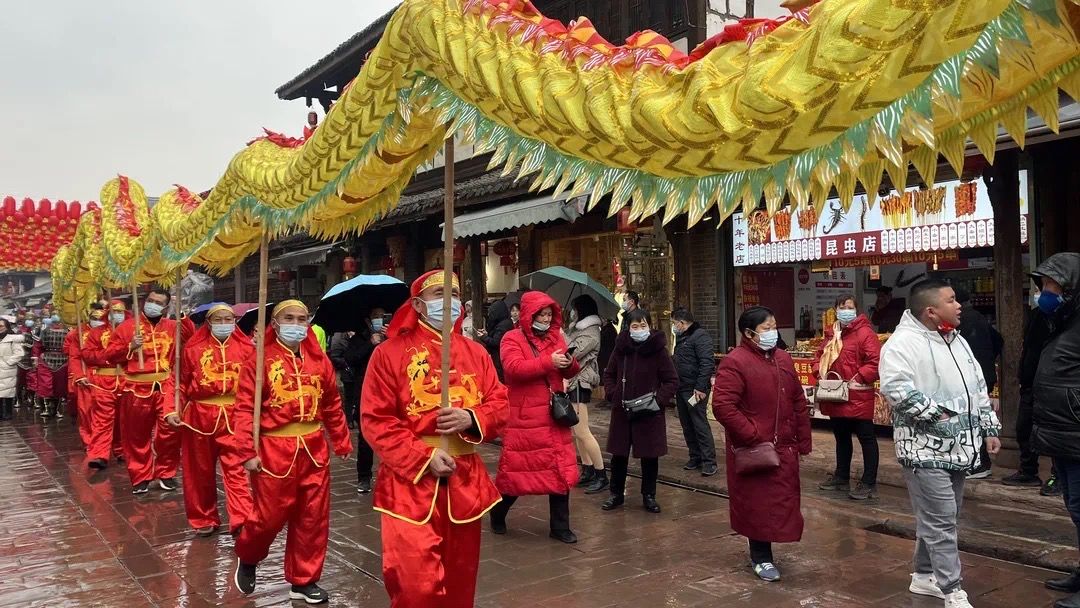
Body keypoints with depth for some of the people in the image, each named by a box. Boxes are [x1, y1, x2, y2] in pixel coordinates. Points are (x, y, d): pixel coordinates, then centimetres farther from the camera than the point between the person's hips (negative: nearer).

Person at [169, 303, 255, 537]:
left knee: (236, 469, -7)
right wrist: (173, 410, -2)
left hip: (234, 417, -1)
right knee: (201, 470, 12)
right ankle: (204, 519, 26)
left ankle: (242, 520, -9)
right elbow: (183, 383, 7)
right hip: (200, 415, 1)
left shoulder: (246, 348, 3)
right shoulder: (193, 348, 3)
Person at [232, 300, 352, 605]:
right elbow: (244, 408, -9)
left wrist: (342, 442, 15)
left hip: (314, 449, 4)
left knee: (313, 517, 9)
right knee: (270, 516, 4)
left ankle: (303, 580, 25)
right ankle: (247, 558, 36)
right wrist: (247, 451, -14)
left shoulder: (319, 359, 5)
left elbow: (333, 405, 12)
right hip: (274, 449, -4)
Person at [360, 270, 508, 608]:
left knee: (460, 578, 15)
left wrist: (471, 419, -15)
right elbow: (375, 420, -9)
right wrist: (424, 458, -17)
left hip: (465, 479, 4)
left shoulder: (475, 352, 8)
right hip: (411, 479, -4)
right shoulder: (389, 352, -4)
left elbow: (500, 405, 8)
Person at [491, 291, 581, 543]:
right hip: (523, 418, -5)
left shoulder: (556, 337, 11)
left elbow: (569, 373, 13)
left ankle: (560, 526, 18)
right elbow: (513, 368, -22)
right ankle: (498, 516, 29)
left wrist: (570, 363, -10)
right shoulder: (512, 339, -6)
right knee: (516, 468, 5)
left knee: (560, 470, 6)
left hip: (554, 416, 5)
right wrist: (548, 362, -27)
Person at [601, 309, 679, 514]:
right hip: (621, 411, 2)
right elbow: (609, 374, 13)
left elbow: (672, 380, -5)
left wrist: (658, 399, -16)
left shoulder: (658, 350, -9)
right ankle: (616, 494, 26)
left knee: (650, 455, 7)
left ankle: (649, 496, 23)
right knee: (618, 454, 10)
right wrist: (612, 394, -1)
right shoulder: (621, 348, -1)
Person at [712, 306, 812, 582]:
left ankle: (763, 552, 30)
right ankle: (761, 558, 21)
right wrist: (753, 437, -20)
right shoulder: (734, 362, -15)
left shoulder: (783, 359, 10)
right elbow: (722, 406, -21)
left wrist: (803, 440, 11)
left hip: (784, 448, 7)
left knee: (782, 501, 13)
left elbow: (798, 403, 14)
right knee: (756, 503, 4)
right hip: (752, 449, -7)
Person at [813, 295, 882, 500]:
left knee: (866, 438, 1)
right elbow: (819, 356, 21)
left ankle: (869, 483, 7)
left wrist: (857, 379, -19)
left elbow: (876, 362, -19)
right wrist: (820, 374, 4)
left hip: (857, 397, -8)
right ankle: (841, 477, 32)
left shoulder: (865, 333, -12)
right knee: (841, 437, 19)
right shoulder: (831, 334, 12)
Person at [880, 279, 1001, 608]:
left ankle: (924, 576, 30)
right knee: (940, 521, -5)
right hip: (926, 448, -8)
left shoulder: (958, 341, 14)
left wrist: (989, 429, 16)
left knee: (937, 518, 16)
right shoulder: (904, 342, -15)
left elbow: (978, 388, 20)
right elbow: (895, 388, -27)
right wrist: (936, 413, -20)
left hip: (958, 446, 9)